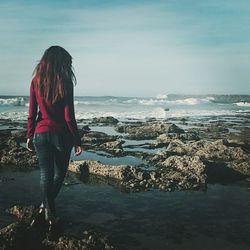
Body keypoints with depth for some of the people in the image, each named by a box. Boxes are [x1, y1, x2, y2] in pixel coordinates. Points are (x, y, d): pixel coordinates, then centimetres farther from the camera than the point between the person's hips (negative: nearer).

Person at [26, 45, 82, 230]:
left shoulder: (36, 82, 0)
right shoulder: (65, 83, -10)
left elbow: (32, 113, 1)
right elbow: (69, 116, -11)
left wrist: (29, 136, 11)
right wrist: (77, 140, -4)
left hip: (41, 133, 3)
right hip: (61, 134, -3)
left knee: (46, 173, 11)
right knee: (60, 172, 18)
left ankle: (49, 211, 16)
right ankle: (47, 205, 23)